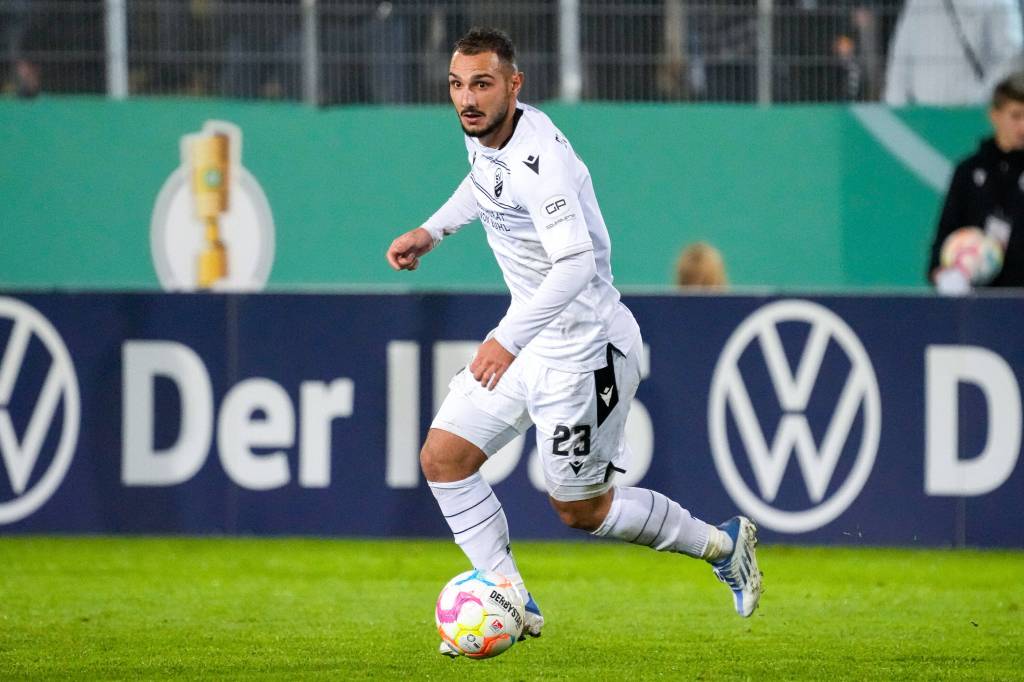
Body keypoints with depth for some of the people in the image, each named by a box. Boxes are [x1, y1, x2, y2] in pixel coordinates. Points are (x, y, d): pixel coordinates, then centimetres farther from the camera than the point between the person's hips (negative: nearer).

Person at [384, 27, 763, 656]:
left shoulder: (539, 158, -28)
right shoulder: (484, 133, 0)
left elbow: (576, 265, -39)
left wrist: (509, 339, -45)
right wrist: (431, 231, 16)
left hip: (583, 344, -9)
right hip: (531, 336, 9)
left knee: (581, 510, 4)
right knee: (443, 457, 0)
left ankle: (722, 544, 25)